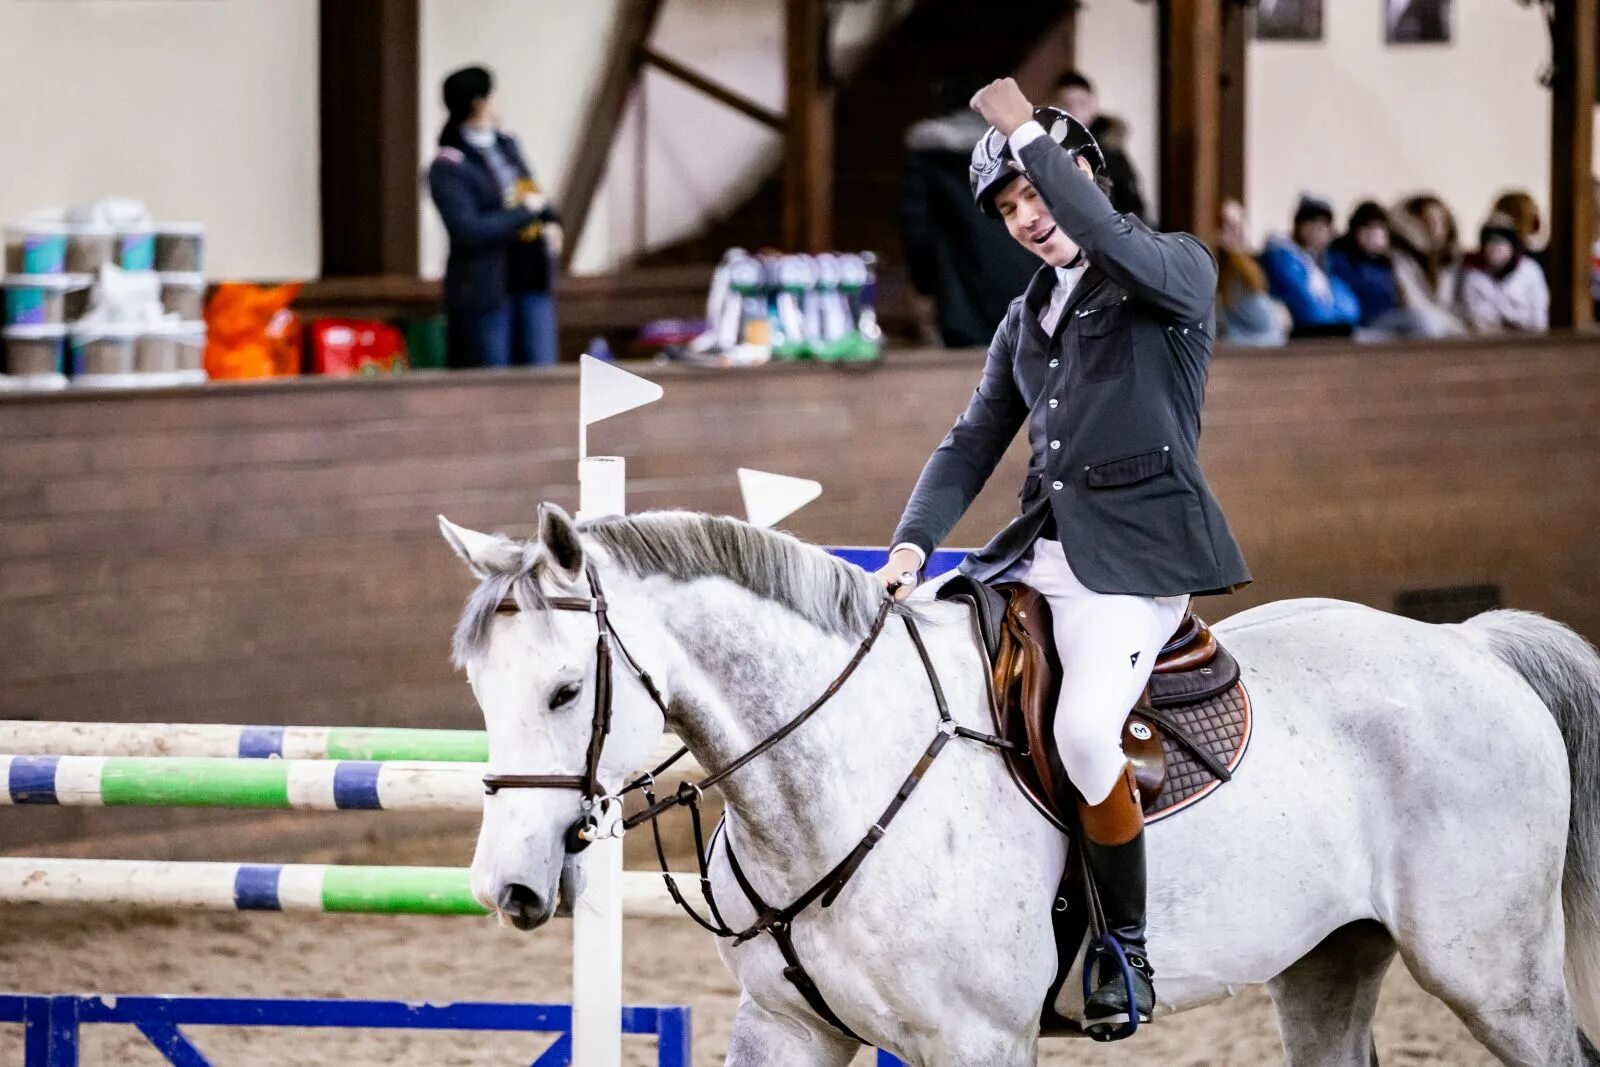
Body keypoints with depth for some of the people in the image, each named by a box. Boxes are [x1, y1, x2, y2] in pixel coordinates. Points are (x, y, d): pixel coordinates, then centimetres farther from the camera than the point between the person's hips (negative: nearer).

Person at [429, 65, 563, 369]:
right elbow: (466, 230, -24)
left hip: (531, 283, 7)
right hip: (485, 291, -7)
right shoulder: (449, 168, -13)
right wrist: (526, 212, -16)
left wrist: (551, 222, 3)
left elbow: (533, 195, 26)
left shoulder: (506, 145, 12)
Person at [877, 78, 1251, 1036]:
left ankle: (1129, 951, -11)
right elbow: (974, 443, 15)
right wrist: (913, 543, -1)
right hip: (1043, 541, 8)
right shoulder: (1026, 320, 19)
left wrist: (1024, 129, -21)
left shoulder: (1178, 272, -1)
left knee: (1085, 733, -28)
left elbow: (1109, 245, -24)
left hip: (1135, 546, -8)